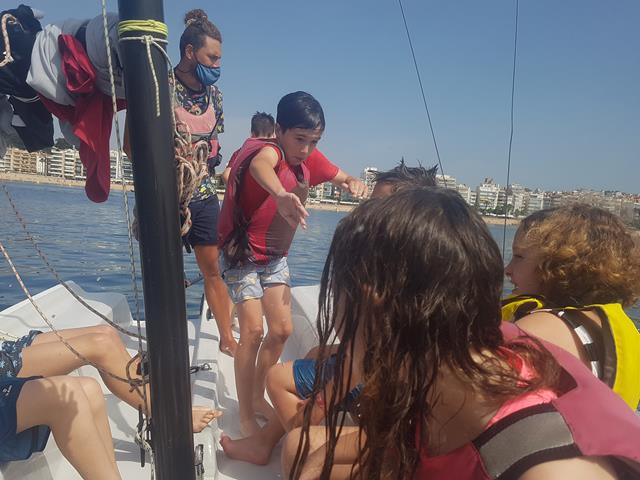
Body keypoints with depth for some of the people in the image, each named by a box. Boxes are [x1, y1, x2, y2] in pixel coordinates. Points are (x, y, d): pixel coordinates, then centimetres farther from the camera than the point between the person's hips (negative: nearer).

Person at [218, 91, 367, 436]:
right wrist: (281, 195, -73)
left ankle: (257, 397, 28)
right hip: (242, 254, -7)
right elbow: (259, 165, -49)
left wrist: (355, 185, -18)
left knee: (281, 330, 7)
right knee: (253, 332, -12)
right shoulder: (269, 149, -24)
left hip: (275, 256, 7)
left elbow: (343, 178, 8)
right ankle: (246, 416, 5)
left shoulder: (310, 159, -4)